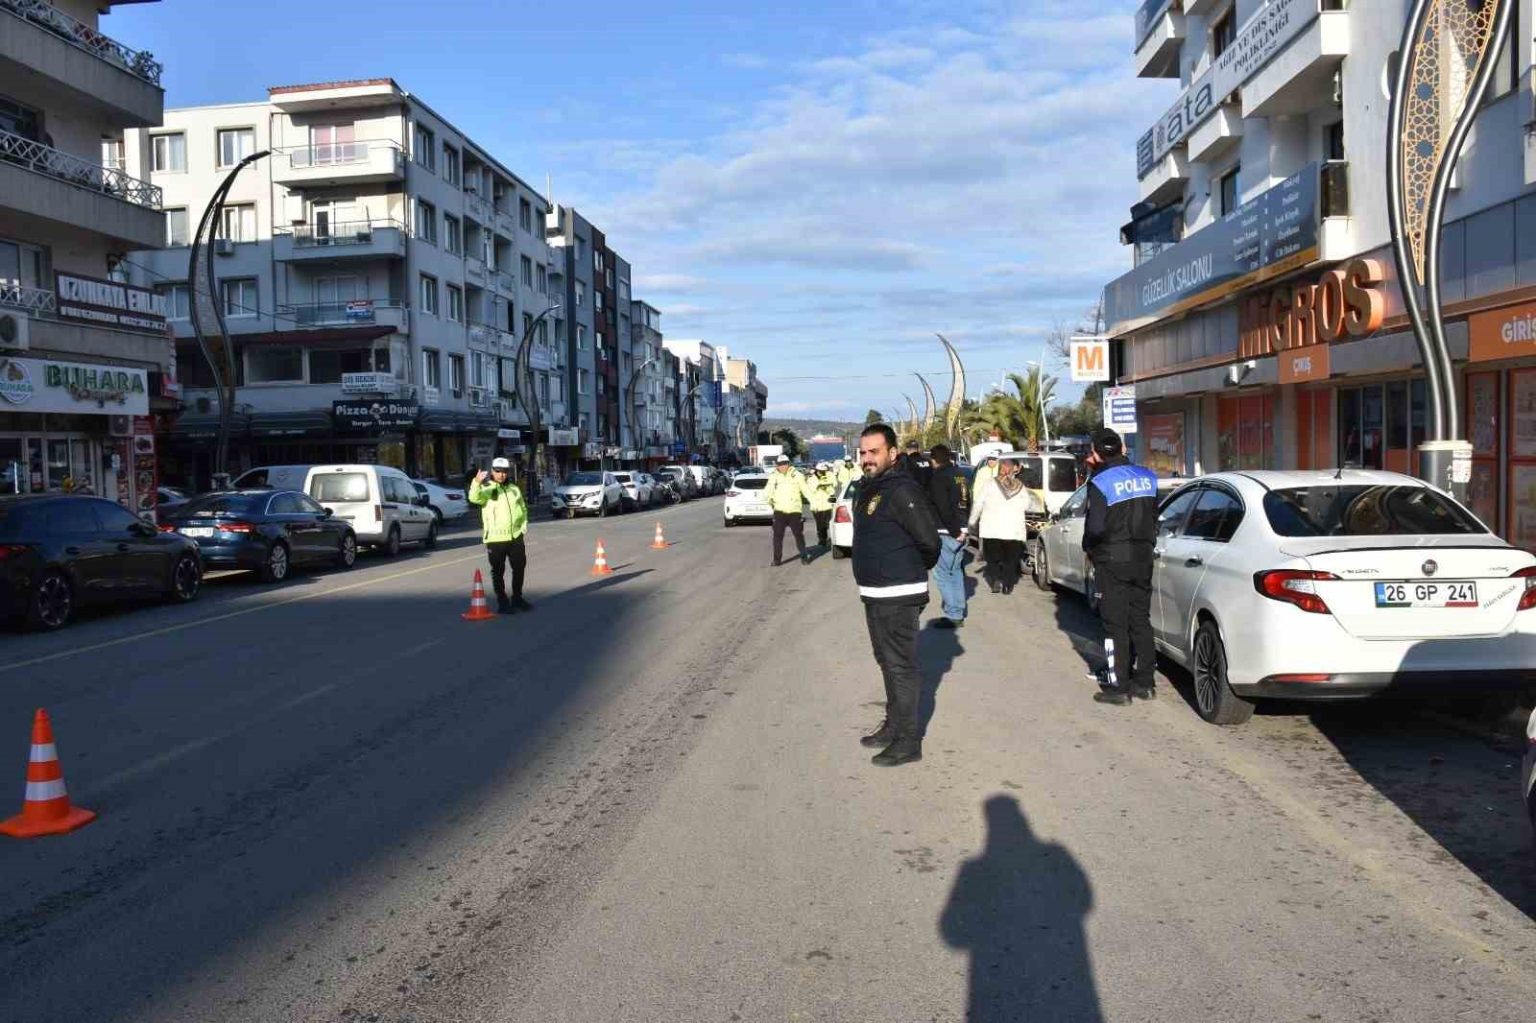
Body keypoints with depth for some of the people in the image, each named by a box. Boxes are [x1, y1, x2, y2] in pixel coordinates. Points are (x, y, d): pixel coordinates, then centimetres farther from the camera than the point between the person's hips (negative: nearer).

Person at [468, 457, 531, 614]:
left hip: (515, 537, 5)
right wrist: (477, 483, -44)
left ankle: (517, 598, 30)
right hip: (495, 538, -5)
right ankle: (502, 602, 11)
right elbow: (474, 498, -26)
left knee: (519, 568, 14)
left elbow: (523, 509, 19)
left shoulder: (514, 488, 12)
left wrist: (523, 526, 6)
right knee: (498, 572, 2)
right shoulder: (486, 489, -4)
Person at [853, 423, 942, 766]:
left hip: (898, 596, -10)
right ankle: (893, 726, 33)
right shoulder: (869, 488, 12)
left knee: (901, 666, -3)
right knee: (887, 661, 19)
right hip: (874, 594, 10)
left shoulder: (902, 491, -19)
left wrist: (914, 572, -3)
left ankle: (908, 741, 5)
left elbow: (928, 540, -19)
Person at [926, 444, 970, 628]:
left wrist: (954, 530, -13)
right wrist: (963, 528, 12)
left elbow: (942, 507, -18)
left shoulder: (938, 476, -12)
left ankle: (953, 615, -7)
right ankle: (959, 613, 21)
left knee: (942, 573, -5)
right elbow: (967, 502, 16)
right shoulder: (961, 474, 14)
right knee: (956, 572, 16)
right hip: (960, 531, 9)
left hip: (946, 532, -9)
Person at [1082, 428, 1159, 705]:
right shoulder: (1147, 477, 4)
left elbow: (1095, 527, -19)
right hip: (1143, 558, 5)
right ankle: (1145, 682, 19)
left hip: (1113, 560, -5)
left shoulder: (1100, 482, -14)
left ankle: (1119, 687, 4)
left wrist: (1089, 548, -2)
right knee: (1141, 620, 14)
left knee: (1115, 624, 1)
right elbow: (1153, 518, 10)